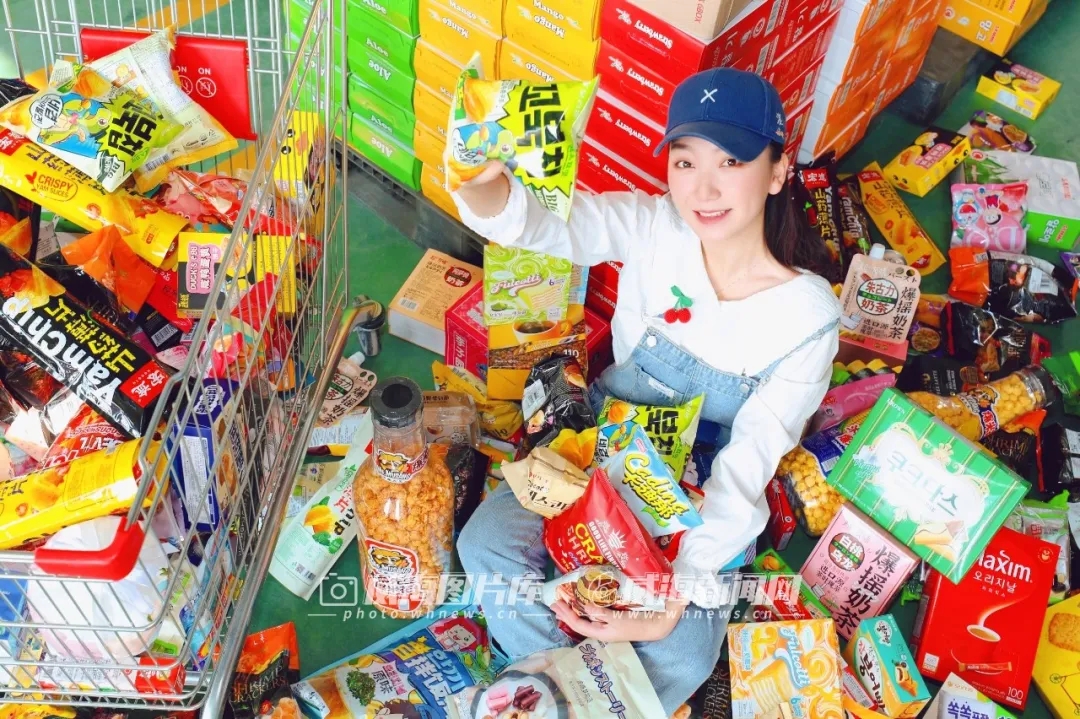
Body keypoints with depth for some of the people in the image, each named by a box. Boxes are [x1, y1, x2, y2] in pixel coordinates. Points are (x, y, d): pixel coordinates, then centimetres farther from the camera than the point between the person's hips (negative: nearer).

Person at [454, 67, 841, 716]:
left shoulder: (810, 315, -23)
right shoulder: (651, 227, -18)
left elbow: (749, 467, -22)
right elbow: (537, 222, -33)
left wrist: (674, 603, -25)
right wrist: (480, 181, -58)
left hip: (708, 494, -2)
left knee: (677, 661, -19)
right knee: (486, 542, -16)